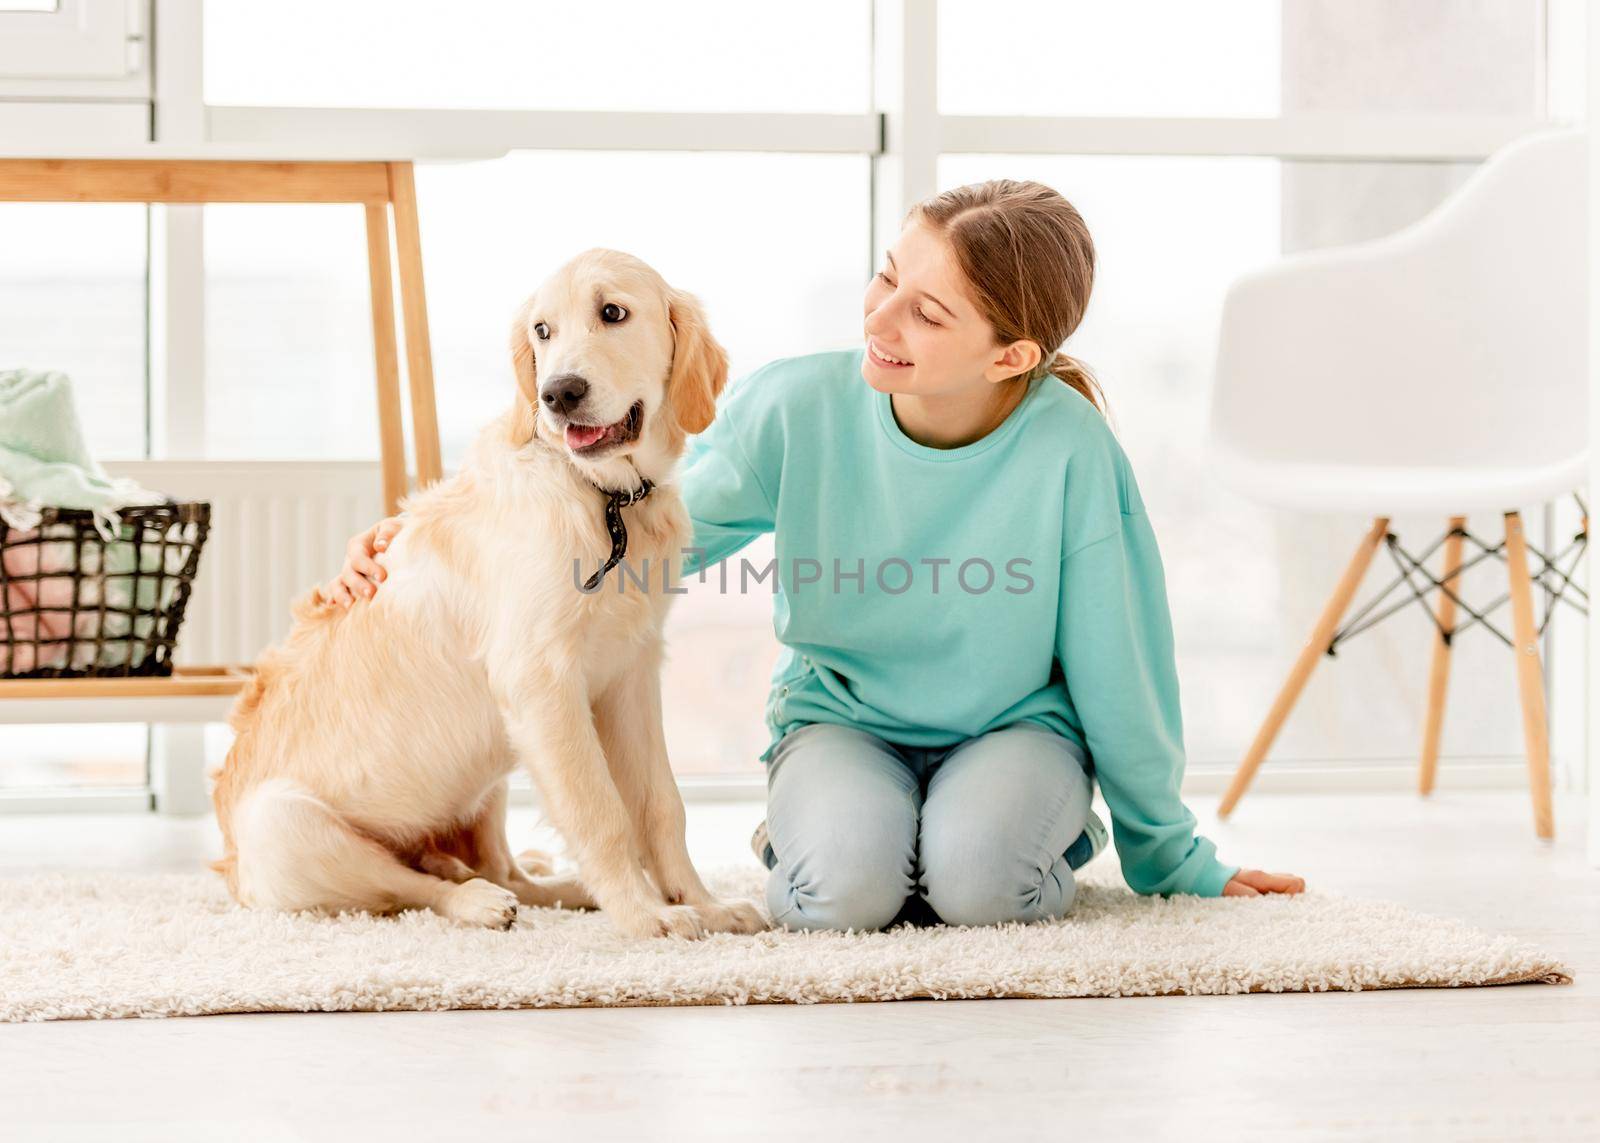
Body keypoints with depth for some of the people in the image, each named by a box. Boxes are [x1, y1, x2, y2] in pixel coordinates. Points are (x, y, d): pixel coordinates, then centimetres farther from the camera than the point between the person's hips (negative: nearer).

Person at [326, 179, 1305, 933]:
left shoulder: (1068, 448, -22)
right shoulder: (795, 410, -17)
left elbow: (1118, 671, -9)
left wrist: (1173, 861, 3)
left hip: (1017, 723, -1)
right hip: (841, 714, 1)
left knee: (977, 879, -34)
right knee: (847, 884, -31)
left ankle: (1056, 837, 3)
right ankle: (801, 835, 5)